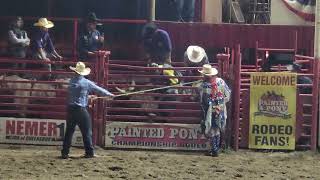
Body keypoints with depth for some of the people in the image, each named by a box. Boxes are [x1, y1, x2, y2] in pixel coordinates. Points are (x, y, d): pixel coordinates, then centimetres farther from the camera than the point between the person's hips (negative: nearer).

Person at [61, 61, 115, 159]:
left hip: (71, 109, 4)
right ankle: (89, 152, 7)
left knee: (69, 132, 8)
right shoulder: (87, 83, -6)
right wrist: (109, 94, 22)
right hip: (81, 110, -4)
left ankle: (65, 152, 6)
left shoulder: (71, 81, 4)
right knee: (86, 132, 5)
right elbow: (98, 89, 6)